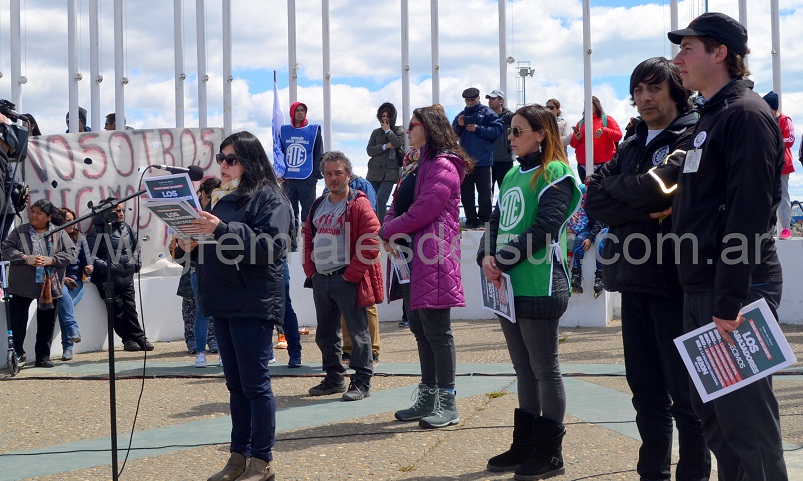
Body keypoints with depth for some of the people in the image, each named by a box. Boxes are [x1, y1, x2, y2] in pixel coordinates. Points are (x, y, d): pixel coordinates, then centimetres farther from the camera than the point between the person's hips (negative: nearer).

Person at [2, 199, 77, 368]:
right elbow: (6, 249, -5)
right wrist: (25, 258, -20)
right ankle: (18, 354, 12)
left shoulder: (59, 234, 4)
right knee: (17, 322, 0)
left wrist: (51, 260, -17)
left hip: (50, 287, 1)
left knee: (46, 325, 9)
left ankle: (43, 357, 20)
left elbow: (72, 253, -3)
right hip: (22, 286, -1)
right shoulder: (20, 231, 2)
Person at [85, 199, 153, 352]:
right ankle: (128, 339, 11)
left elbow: (135, 247, 25)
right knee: (117, 310, 1)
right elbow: (90, 253, -13)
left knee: (130, 308, 6)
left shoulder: (126, 228, 11)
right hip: (108, 279, -5)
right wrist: (101, 265, -27)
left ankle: (139, 338, 11)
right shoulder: (98, 230, -8)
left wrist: (135, 262, 13)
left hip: (127, 277, 5)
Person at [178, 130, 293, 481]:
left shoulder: (268, 198, -7)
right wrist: (193, 247, 2)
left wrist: (221, 229, -25)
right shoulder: (221, 198, 18)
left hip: (253, 303, -8)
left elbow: (272, 246, -20)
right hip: (223, 302, 8)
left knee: (254, 383, -4)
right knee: (235, 384, 12)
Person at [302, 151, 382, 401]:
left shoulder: (359, 204, -9)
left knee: (357, 331, -2)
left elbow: (370, 243, -15)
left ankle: (362, 381, 4)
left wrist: (351, 275, -15)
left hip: (347, 279, -7)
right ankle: (334, 378, 27)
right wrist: (310, 269, 8)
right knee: (325, 333, 15)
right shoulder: (318, 205, 13)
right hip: (320, 278, 8)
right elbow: (309, 237, 21)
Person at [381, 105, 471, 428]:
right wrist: (389, 235, -3)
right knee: (420, 329, 13)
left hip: (433, 261, -10)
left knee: (437, 331, -6)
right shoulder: (414, 168, 21)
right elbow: (397, 207, 18)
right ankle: (428, 399, 22)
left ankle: (447, 405, 0)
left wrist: (388, 231, -7)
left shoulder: (443, 167, -11)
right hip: (410, 259, 10)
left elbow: (422, 211, -20)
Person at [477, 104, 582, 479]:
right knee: (524, 371, 14)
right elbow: (496, 223, 14)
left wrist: (502, 262, -15)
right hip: (507, 287, 8)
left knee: (545, 371, -2)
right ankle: (524, 446, 22)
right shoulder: (513, 176, 17)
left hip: (539, 287, -8)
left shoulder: (554, 174, -8)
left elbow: (543, 228, -17)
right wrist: (487, 258, -6)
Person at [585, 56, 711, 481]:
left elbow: (665, 188, -21)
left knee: (686, 395, -2)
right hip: (635, 282, 7)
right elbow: (594, 202, 3)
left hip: (675, 284, -7)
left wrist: (618, 191, -7)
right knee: (646, 393, 13)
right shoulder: (631, 147, 18)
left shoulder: (695, 139, -2)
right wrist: (647, 207, -10)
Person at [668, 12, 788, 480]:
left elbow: (748, 214, -20)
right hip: (702, 289, 10)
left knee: (746, 420, -7)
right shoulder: (711, 117, 18)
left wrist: (730, 302, -23)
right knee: (712, 411, 14)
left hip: (735, 291, -10)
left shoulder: (747, 115, -12)